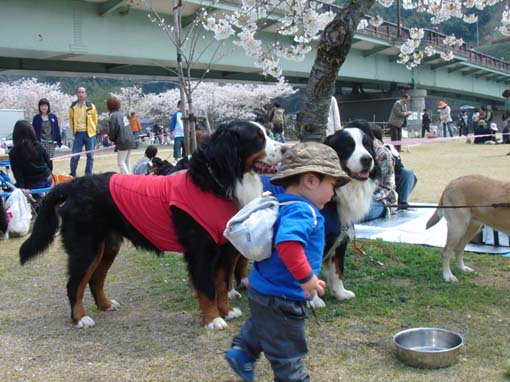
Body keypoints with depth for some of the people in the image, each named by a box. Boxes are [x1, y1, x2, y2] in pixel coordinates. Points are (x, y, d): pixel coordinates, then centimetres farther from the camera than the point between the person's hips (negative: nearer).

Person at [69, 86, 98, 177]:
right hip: (78, 134, 0)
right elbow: (71, 120, 12)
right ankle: (72, 175, 11)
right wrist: (74, 130, 8)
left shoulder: (91, 106, -1)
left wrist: (91, 129, 9)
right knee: (75, 156, -2)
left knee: (90, 156, 5)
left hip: (89, 134, 0)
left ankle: (88, 175, 15)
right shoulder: (73, 107, 2)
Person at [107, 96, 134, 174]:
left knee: (121, 162, 0)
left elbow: (112, 131, -12)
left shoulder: (113, 116, -12)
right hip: (130, 141, 8)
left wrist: (112, 138, 10)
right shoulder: (121, 114, 11)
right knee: (126, 162, 18)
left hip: (123, 142, -8)